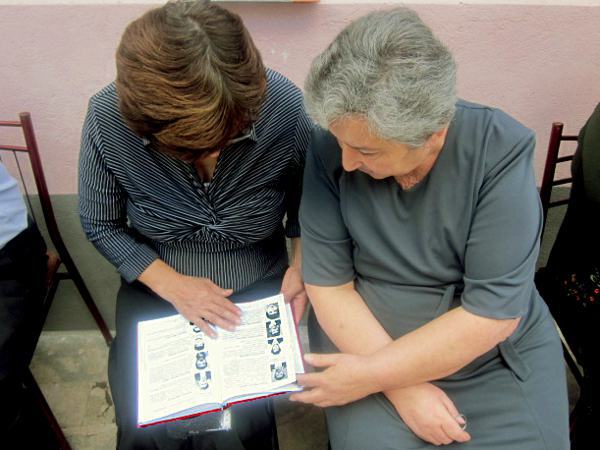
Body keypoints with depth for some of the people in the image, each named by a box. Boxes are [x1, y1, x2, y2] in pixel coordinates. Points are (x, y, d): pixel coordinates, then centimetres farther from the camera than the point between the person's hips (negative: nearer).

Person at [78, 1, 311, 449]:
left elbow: (305, 206, -1)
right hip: (155, 287, 1)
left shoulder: (285, 107, -21)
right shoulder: (107, 119, -20)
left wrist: (300, 266, -15)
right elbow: (101, 225, -5)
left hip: (256, 292, 0)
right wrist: (171, 284, -14)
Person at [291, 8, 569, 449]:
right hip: (369, 341, 1)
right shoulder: (330, 151, -15)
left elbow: (493, 315, -19)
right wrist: (402, 390, -17)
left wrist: (371, 375, -19)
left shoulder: (502, 151, -19)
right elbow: (329, 286, -10)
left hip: (498, 357, 0)